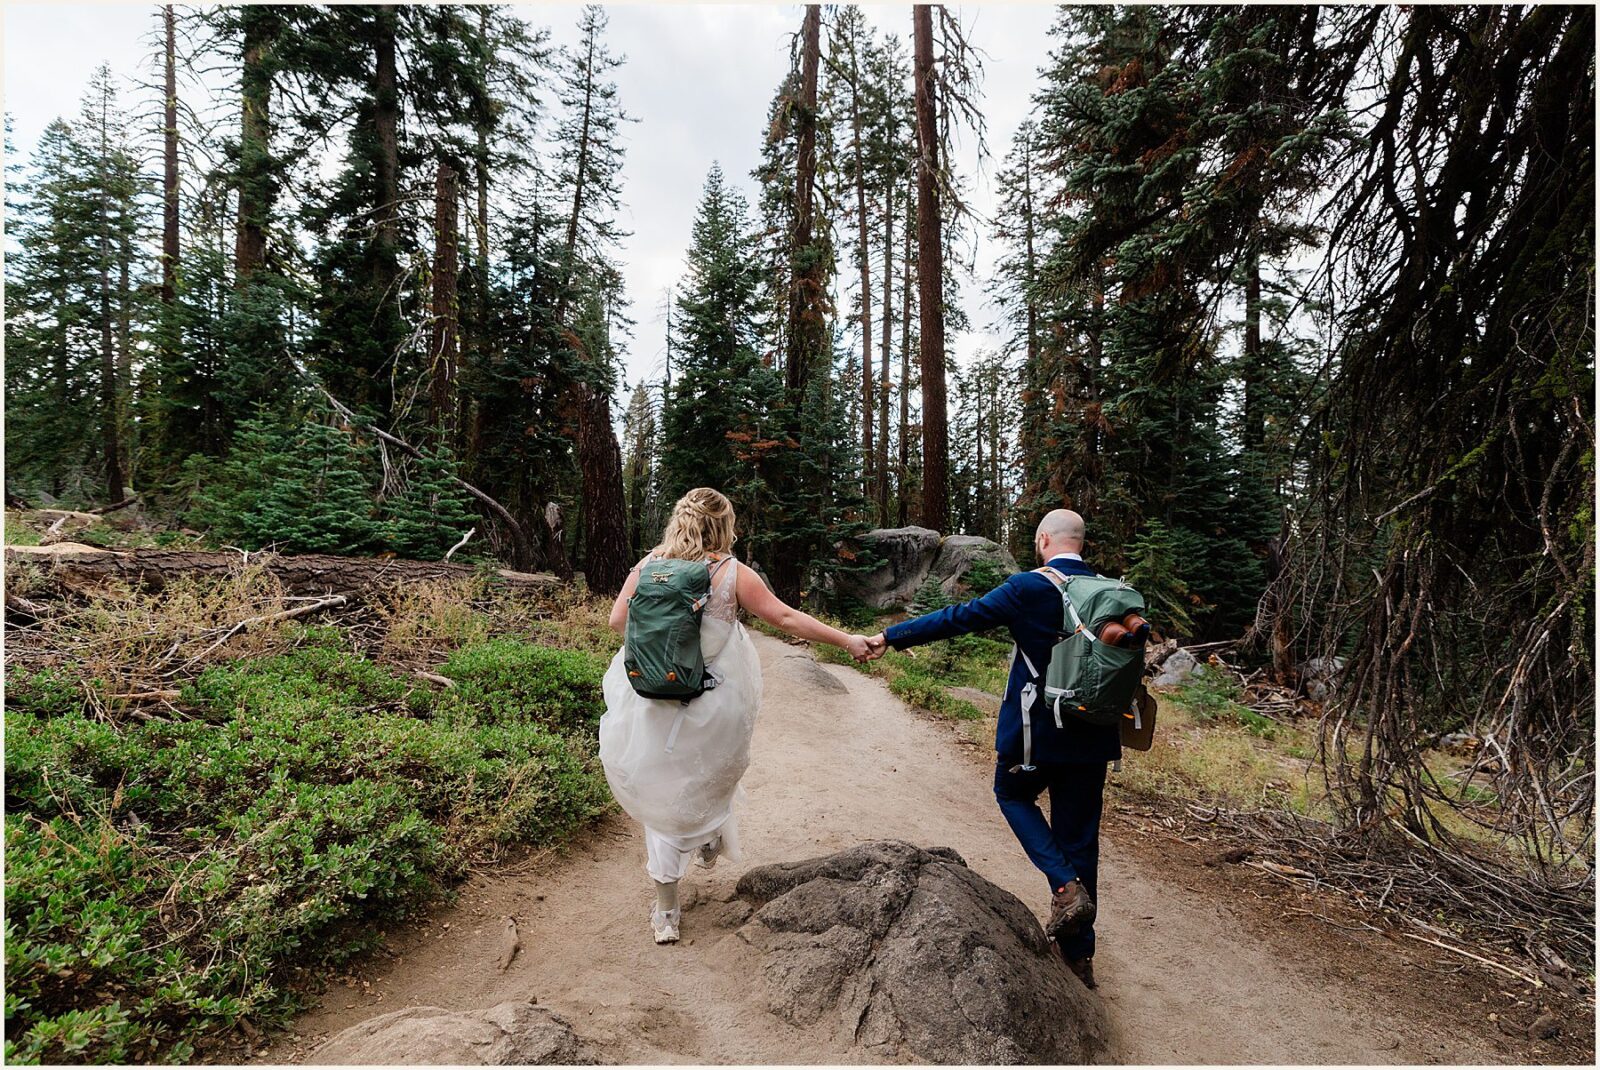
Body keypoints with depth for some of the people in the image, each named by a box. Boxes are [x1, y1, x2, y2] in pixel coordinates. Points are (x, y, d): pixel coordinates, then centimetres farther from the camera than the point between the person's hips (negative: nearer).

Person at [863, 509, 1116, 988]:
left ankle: (1066, 887, 2)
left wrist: (892, 636, -1)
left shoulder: (1028, 588, -13)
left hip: (1037, 732, -5)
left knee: (1014, 795, 22)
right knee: (1079, 835, 14)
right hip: (1093, 735, 5)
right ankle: (1078, 954, 24)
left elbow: (959, 618, -10)